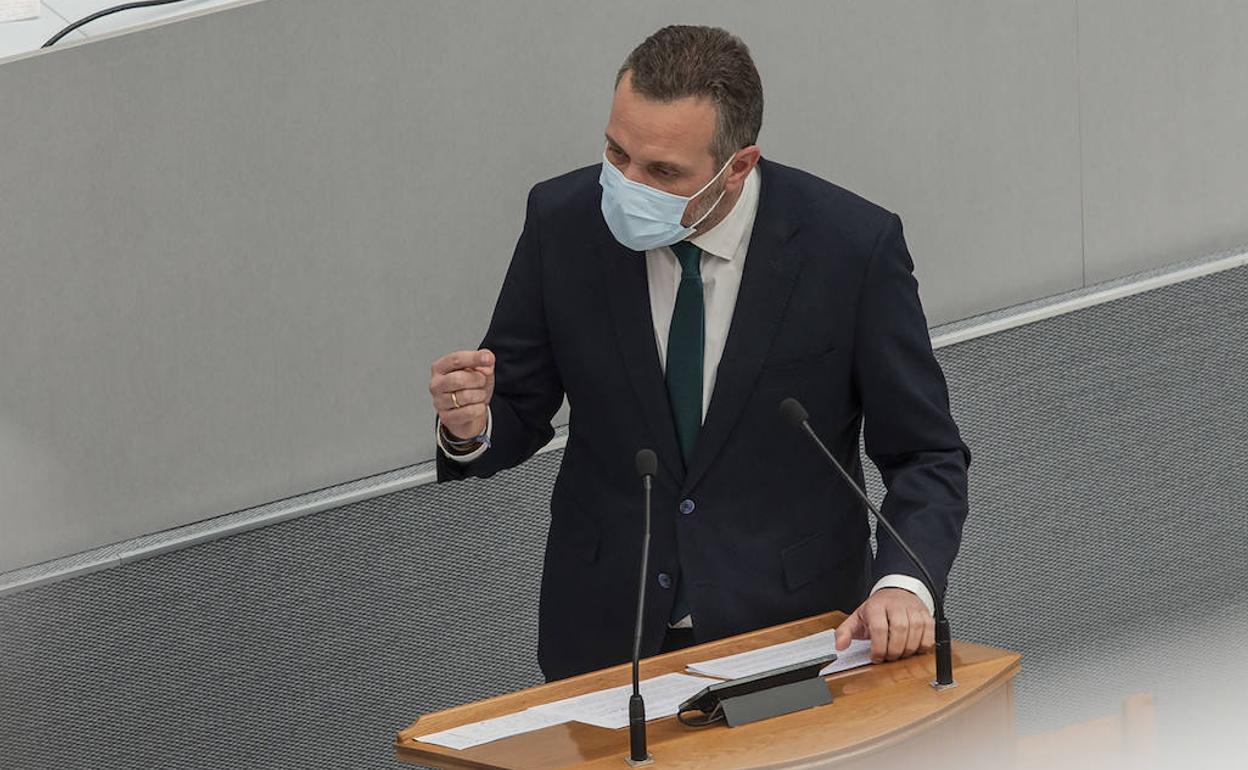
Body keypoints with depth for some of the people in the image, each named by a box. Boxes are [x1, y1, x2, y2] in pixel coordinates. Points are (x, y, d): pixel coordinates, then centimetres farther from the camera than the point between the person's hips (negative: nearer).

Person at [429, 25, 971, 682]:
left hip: (790, 626, -2)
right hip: (605, 634, 2)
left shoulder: (852, 246, -11)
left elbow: (926, 456, -4)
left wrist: (904, 584, -22)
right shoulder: (562, 221, -5)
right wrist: (472, 426, -17)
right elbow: (519, 412, 6)